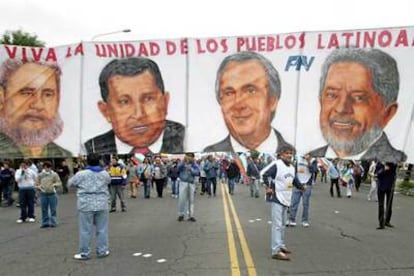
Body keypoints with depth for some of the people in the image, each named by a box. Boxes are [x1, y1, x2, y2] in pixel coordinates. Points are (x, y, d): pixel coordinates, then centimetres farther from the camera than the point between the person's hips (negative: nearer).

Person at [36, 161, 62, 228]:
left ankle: (53, 222, 8)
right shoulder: (40, 175, 6)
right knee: (44, 209, 6)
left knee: (53, 209, 1)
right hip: (43, 194, 2)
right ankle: (45, 223, 15)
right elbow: (37, 184, 15)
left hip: (52, 193, -2)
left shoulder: (54, 174, -1)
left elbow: (59, 183, -1)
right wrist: (39, 186, -7)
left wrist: (55, 184, -20)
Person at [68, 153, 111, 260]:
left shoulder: (81, 174, -7)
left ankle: (84, 253, 11)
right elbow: (109, 181, 22)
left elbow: (70, 183, 7)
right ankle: (102, 251, 17)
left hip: (86, 205, -3)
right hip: (101, 205, 3)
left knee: (85, 230, 4)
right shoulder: (105, 173, 2)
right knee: (102, 229, 10)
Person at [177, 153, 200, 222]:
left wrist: (191, 169, -21)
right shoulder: (183, 163, 2)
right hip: (183, 182, -2)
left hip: (191, 183, 2)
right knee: (181, 199, -4)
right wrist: (183, 161, -22)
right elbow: (178, 168, -15)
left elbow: (197, 172, -7)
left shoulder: (194, 164, 5)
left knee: (191, 200, 5)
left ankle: (191, 215, 13)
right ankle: (181, 214, 10)